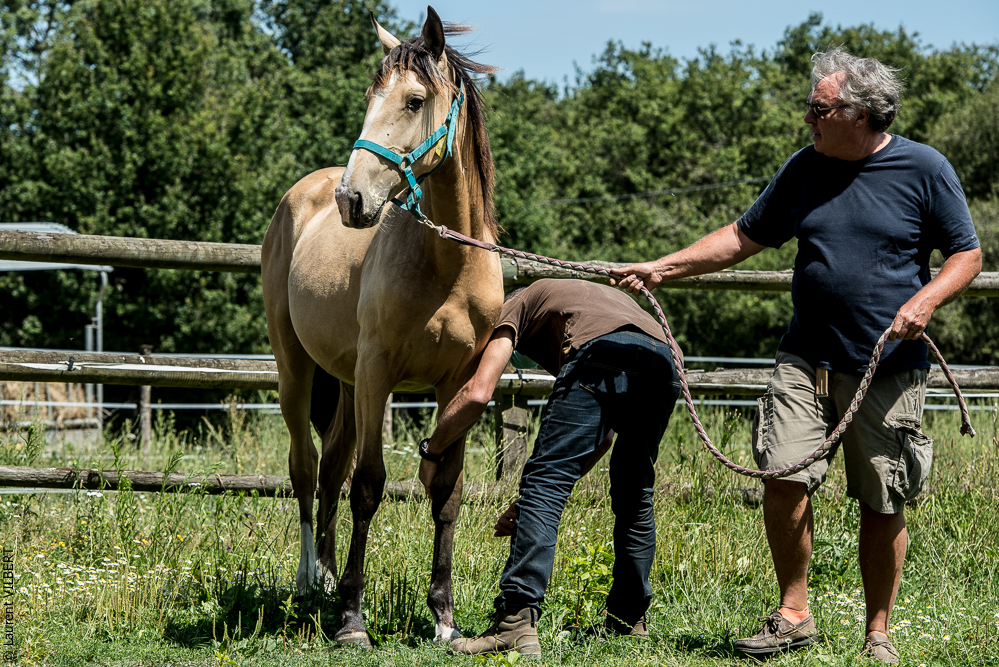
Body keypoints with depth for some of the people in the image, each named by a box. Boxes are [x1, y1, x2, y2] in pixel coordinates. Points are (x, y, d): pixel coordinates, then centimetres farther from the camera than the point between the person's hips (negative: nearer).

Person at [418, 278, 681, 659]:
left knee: (544, 488, -6)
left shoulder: (515, 306, 27)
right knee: (634, 497, 25)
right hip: (664, 361, 7)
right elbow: (599, 437, 39)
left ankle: (516, 624, -16)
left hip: (599, 352, -7)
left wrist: (431, 451, 23)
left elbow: (478, 394, 9)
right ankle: (629, 619, 32)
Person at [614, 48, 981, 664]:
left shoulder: (925, 170, -3)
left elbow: (967, 254, 2)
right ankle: (794, 616, 3)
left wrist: (927, 299, -16)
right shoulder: (805, 169, 7)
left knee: (884, 505, 2)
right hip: (807, 360, 3)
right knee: (785, 476, -12)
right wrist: (663, 268, 8)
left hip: (890, 370, -3)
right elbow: (743, 238, 15)